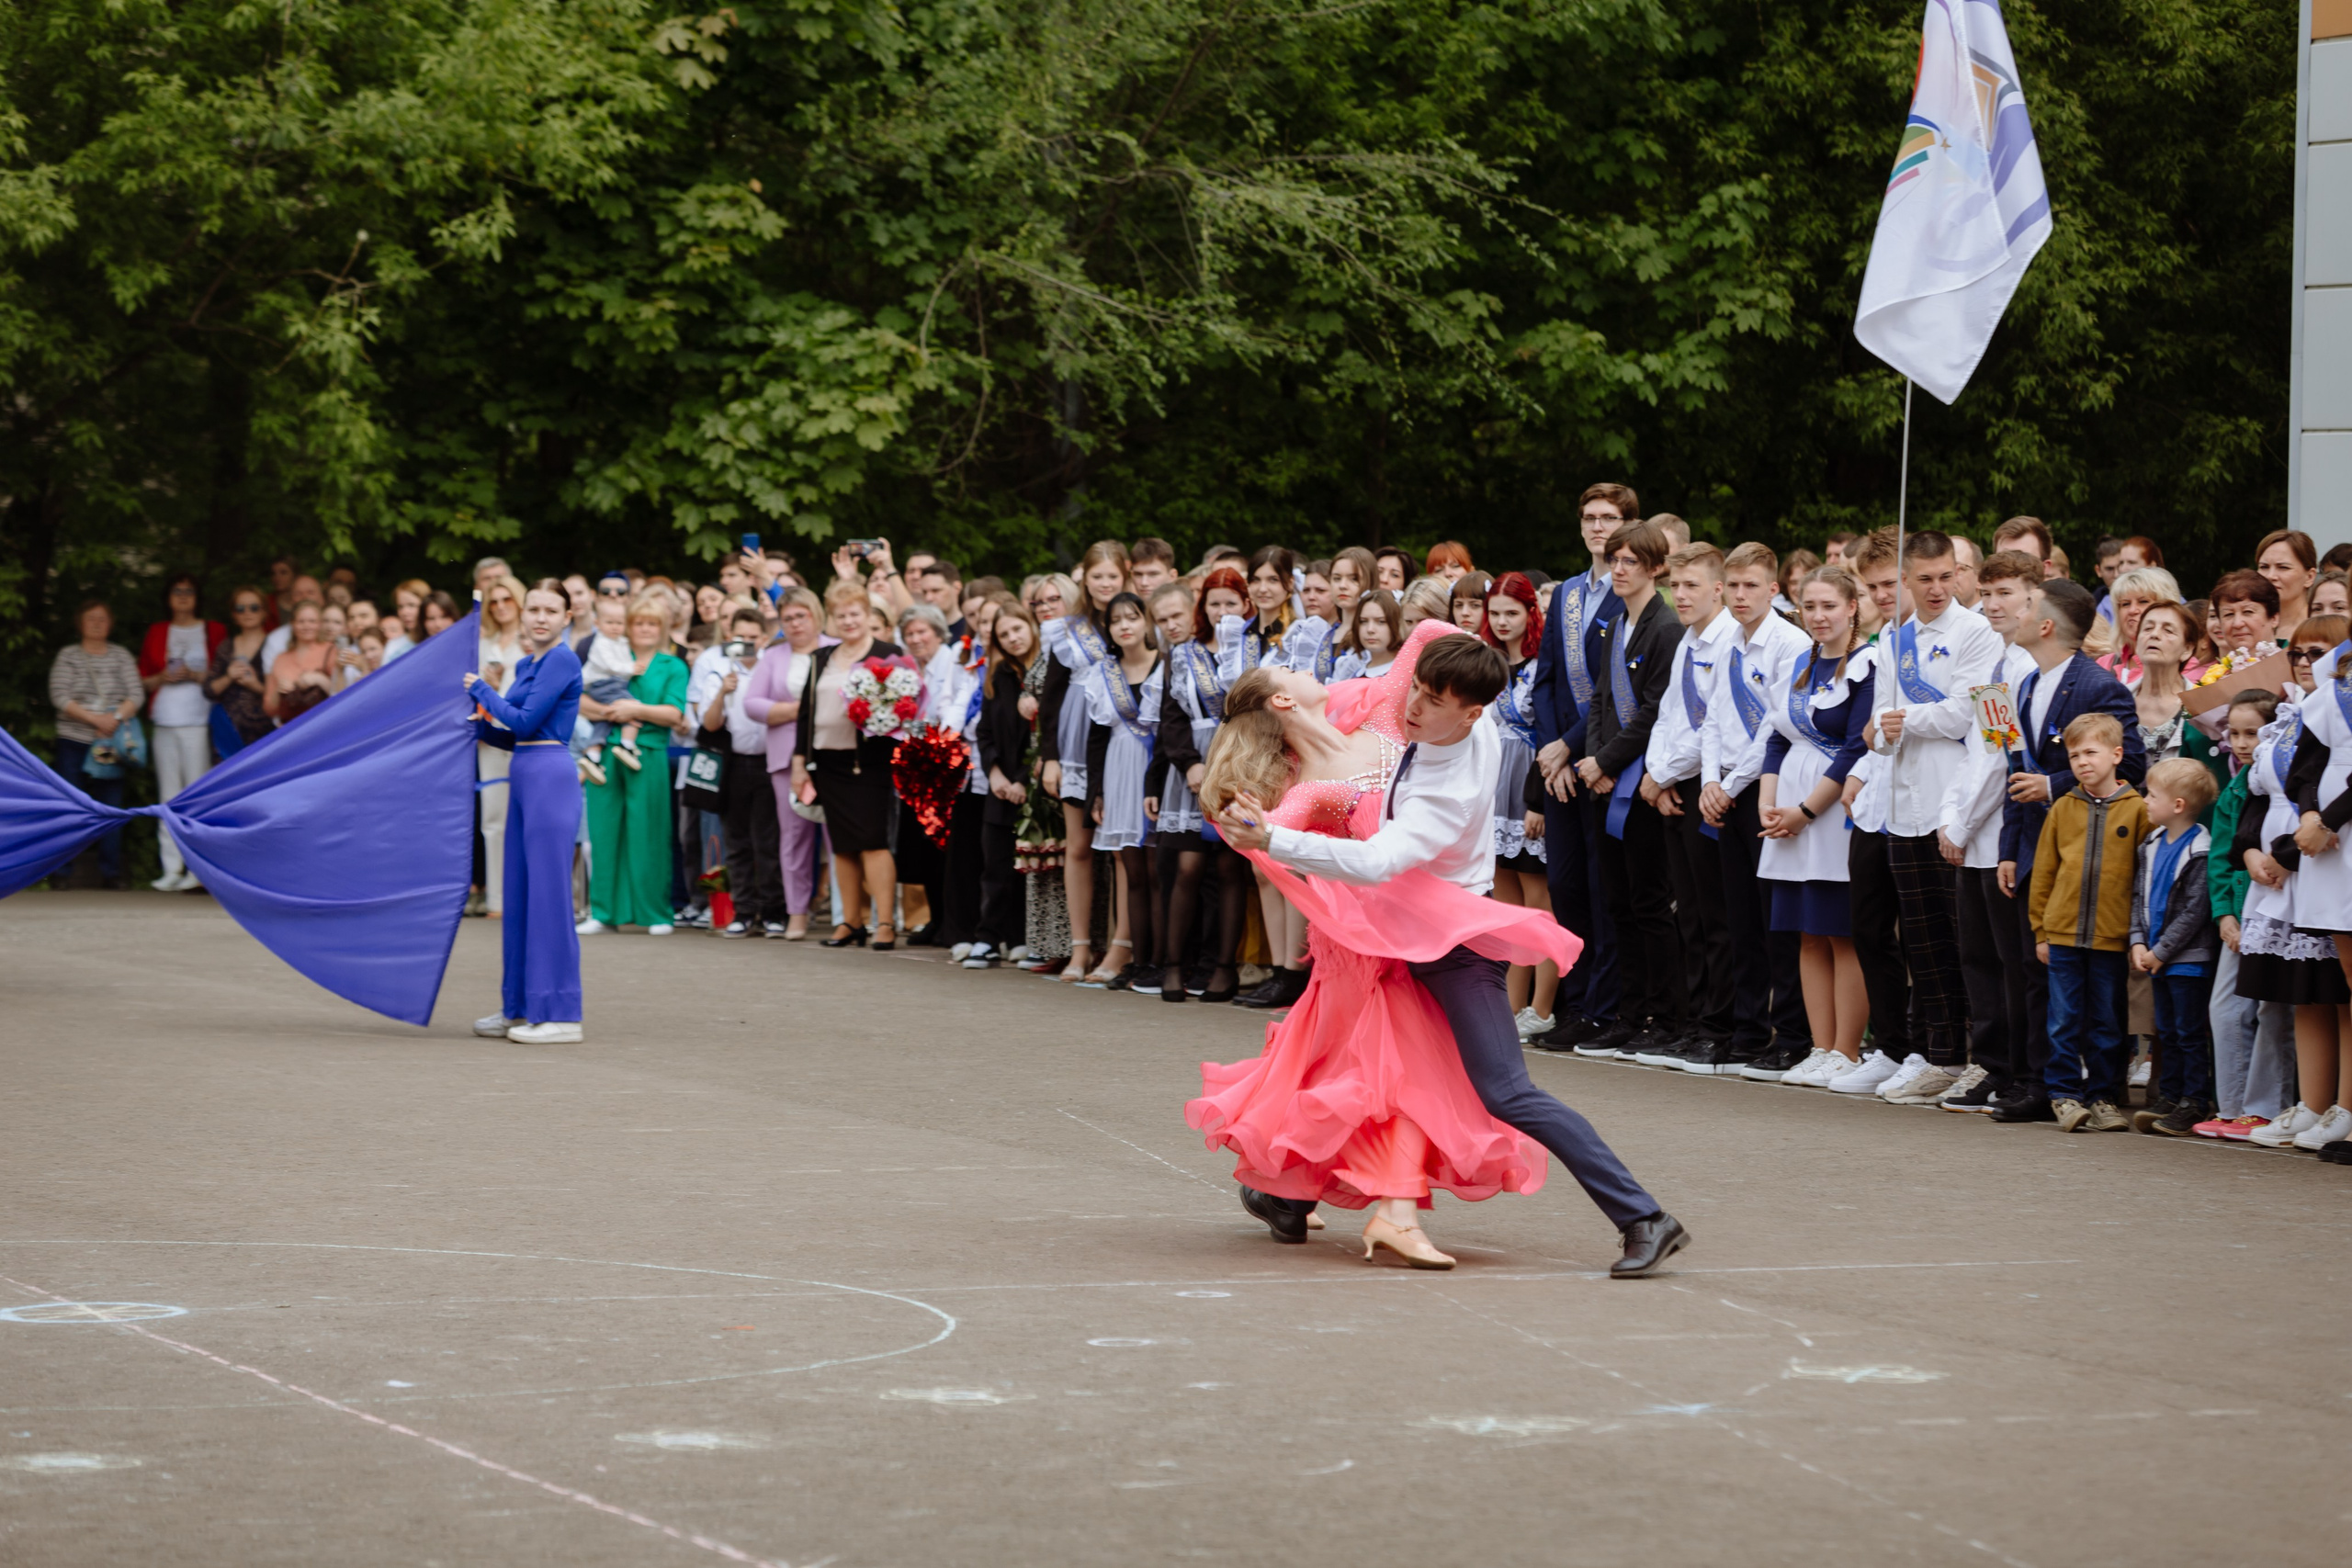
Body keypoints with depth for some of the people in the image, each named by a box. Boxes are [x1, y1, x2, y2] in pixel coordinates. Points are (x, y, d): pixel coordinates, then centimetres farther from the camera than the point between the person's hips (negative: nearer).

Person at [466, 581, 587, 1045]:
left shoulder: (562, 661, -10)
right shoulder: (526, 665, 16)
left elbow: (525, 720, -14)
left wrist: (482, 691, -2)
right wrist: (476, 726, 6)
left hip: (551, 780, -9)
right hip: (525, 780, 9)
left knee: (548, 893, -7)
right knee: (517, 896, 12)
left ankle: (560, 1015, -4)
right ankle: (520, 1008, 19)